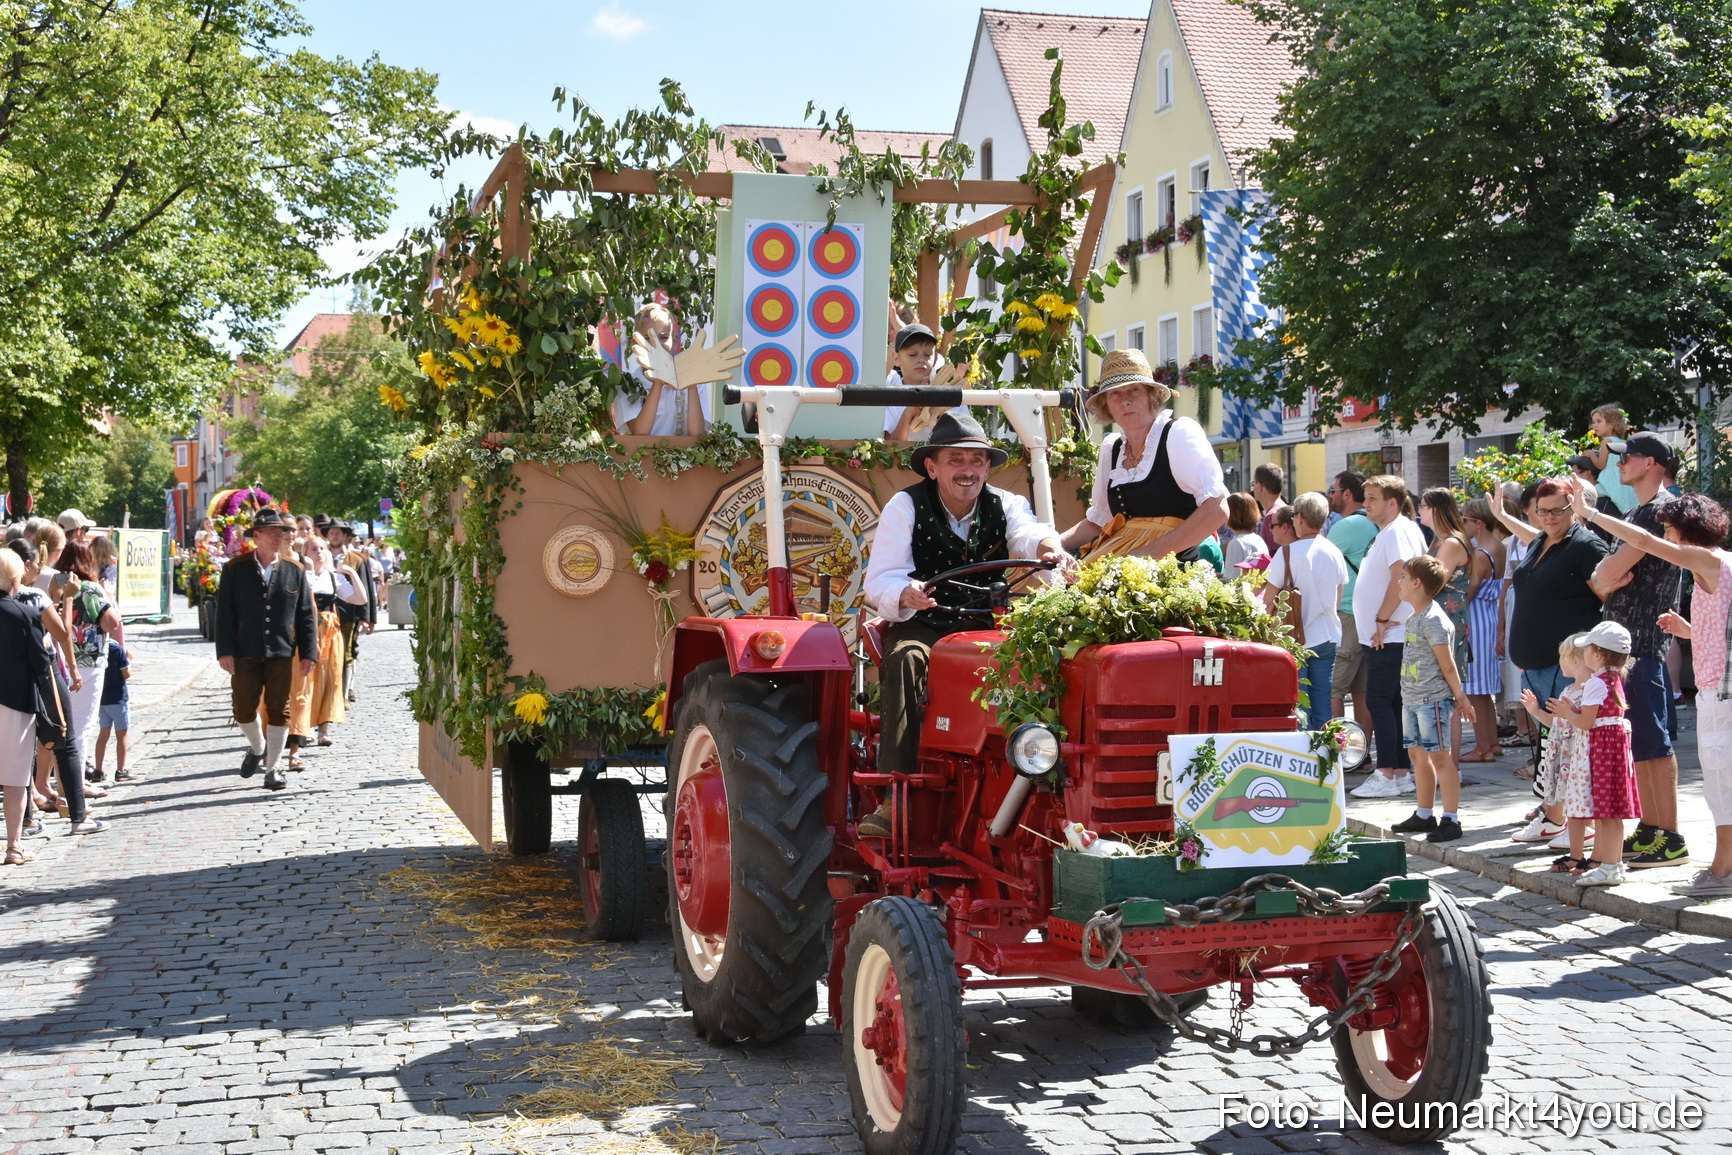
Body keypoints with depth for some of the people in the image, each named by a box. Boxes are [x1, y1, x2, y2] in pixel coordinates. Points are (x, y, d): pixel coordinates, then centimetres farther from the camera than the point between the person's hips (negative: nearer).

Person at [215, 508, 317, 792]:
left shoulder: (295, 572, 6)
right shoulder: (235, 569, 2)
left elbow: (305, 615, 7)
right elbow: (224, 612, 0)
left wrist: (308, 652, 0)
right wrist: (225, 651, -8)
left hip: (281, 654, 1)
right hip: (245, 654, 0)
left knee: (279, 710, -1)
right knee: (244, 709, 1)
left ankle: (272, 768, 10)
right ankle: (257, 748, 31)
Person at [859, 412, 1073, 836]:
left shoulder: (1005, 505, 4)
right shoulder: (905, 507, -3)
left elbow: (1027, 532, -20)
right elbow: (878, 582, -12)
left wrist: (1048, 546, -45)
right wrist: (906, 596, -37)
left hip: (987, 626, 2)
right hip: (921, 626, -2)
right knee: (906, 659, -35)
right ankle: (893, 796, -38)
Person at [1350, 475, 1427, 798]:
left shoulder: (1397, 532, -14)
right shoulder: (1387, 532, 18)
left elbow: (1400, 577, -24)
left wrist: (1382, 620, -20)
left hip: (1388, 636, -10)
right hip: (1382, 636, 10)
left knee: (1379, 702, -9)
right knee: (1393, 704, 11)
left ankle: (1388, 776, -7)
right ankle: (1403, 772, 16)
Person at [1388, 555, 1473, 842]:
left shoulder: (1434, 620, -16)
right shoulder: (1412, 618, 14)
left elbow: (1447, 665, -14)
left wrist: (1459, 695, -8)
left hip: (1433, 699, -10)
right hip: (1411, 699, 10)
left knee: (1440, 756, -6)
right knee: (1417, 755, 15)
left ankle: (1451, 819, -2)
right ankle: (1424, 815, 26)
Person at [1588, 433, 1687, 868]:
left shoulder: (1662, 509, -11)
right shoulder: (1639, 512, 19)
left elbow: (1614, 569, -18)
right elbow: (1604, 578, 17)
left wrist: (1604, 575, 3)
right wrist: (1605, 580, -5)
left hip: (1645, 642, -10)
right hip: (1624, 639, 10)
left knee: (1652, 742, -8)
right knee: (1637, 742, 12)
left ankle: (1671, 840, -5)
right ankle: (1649, 830, 18)